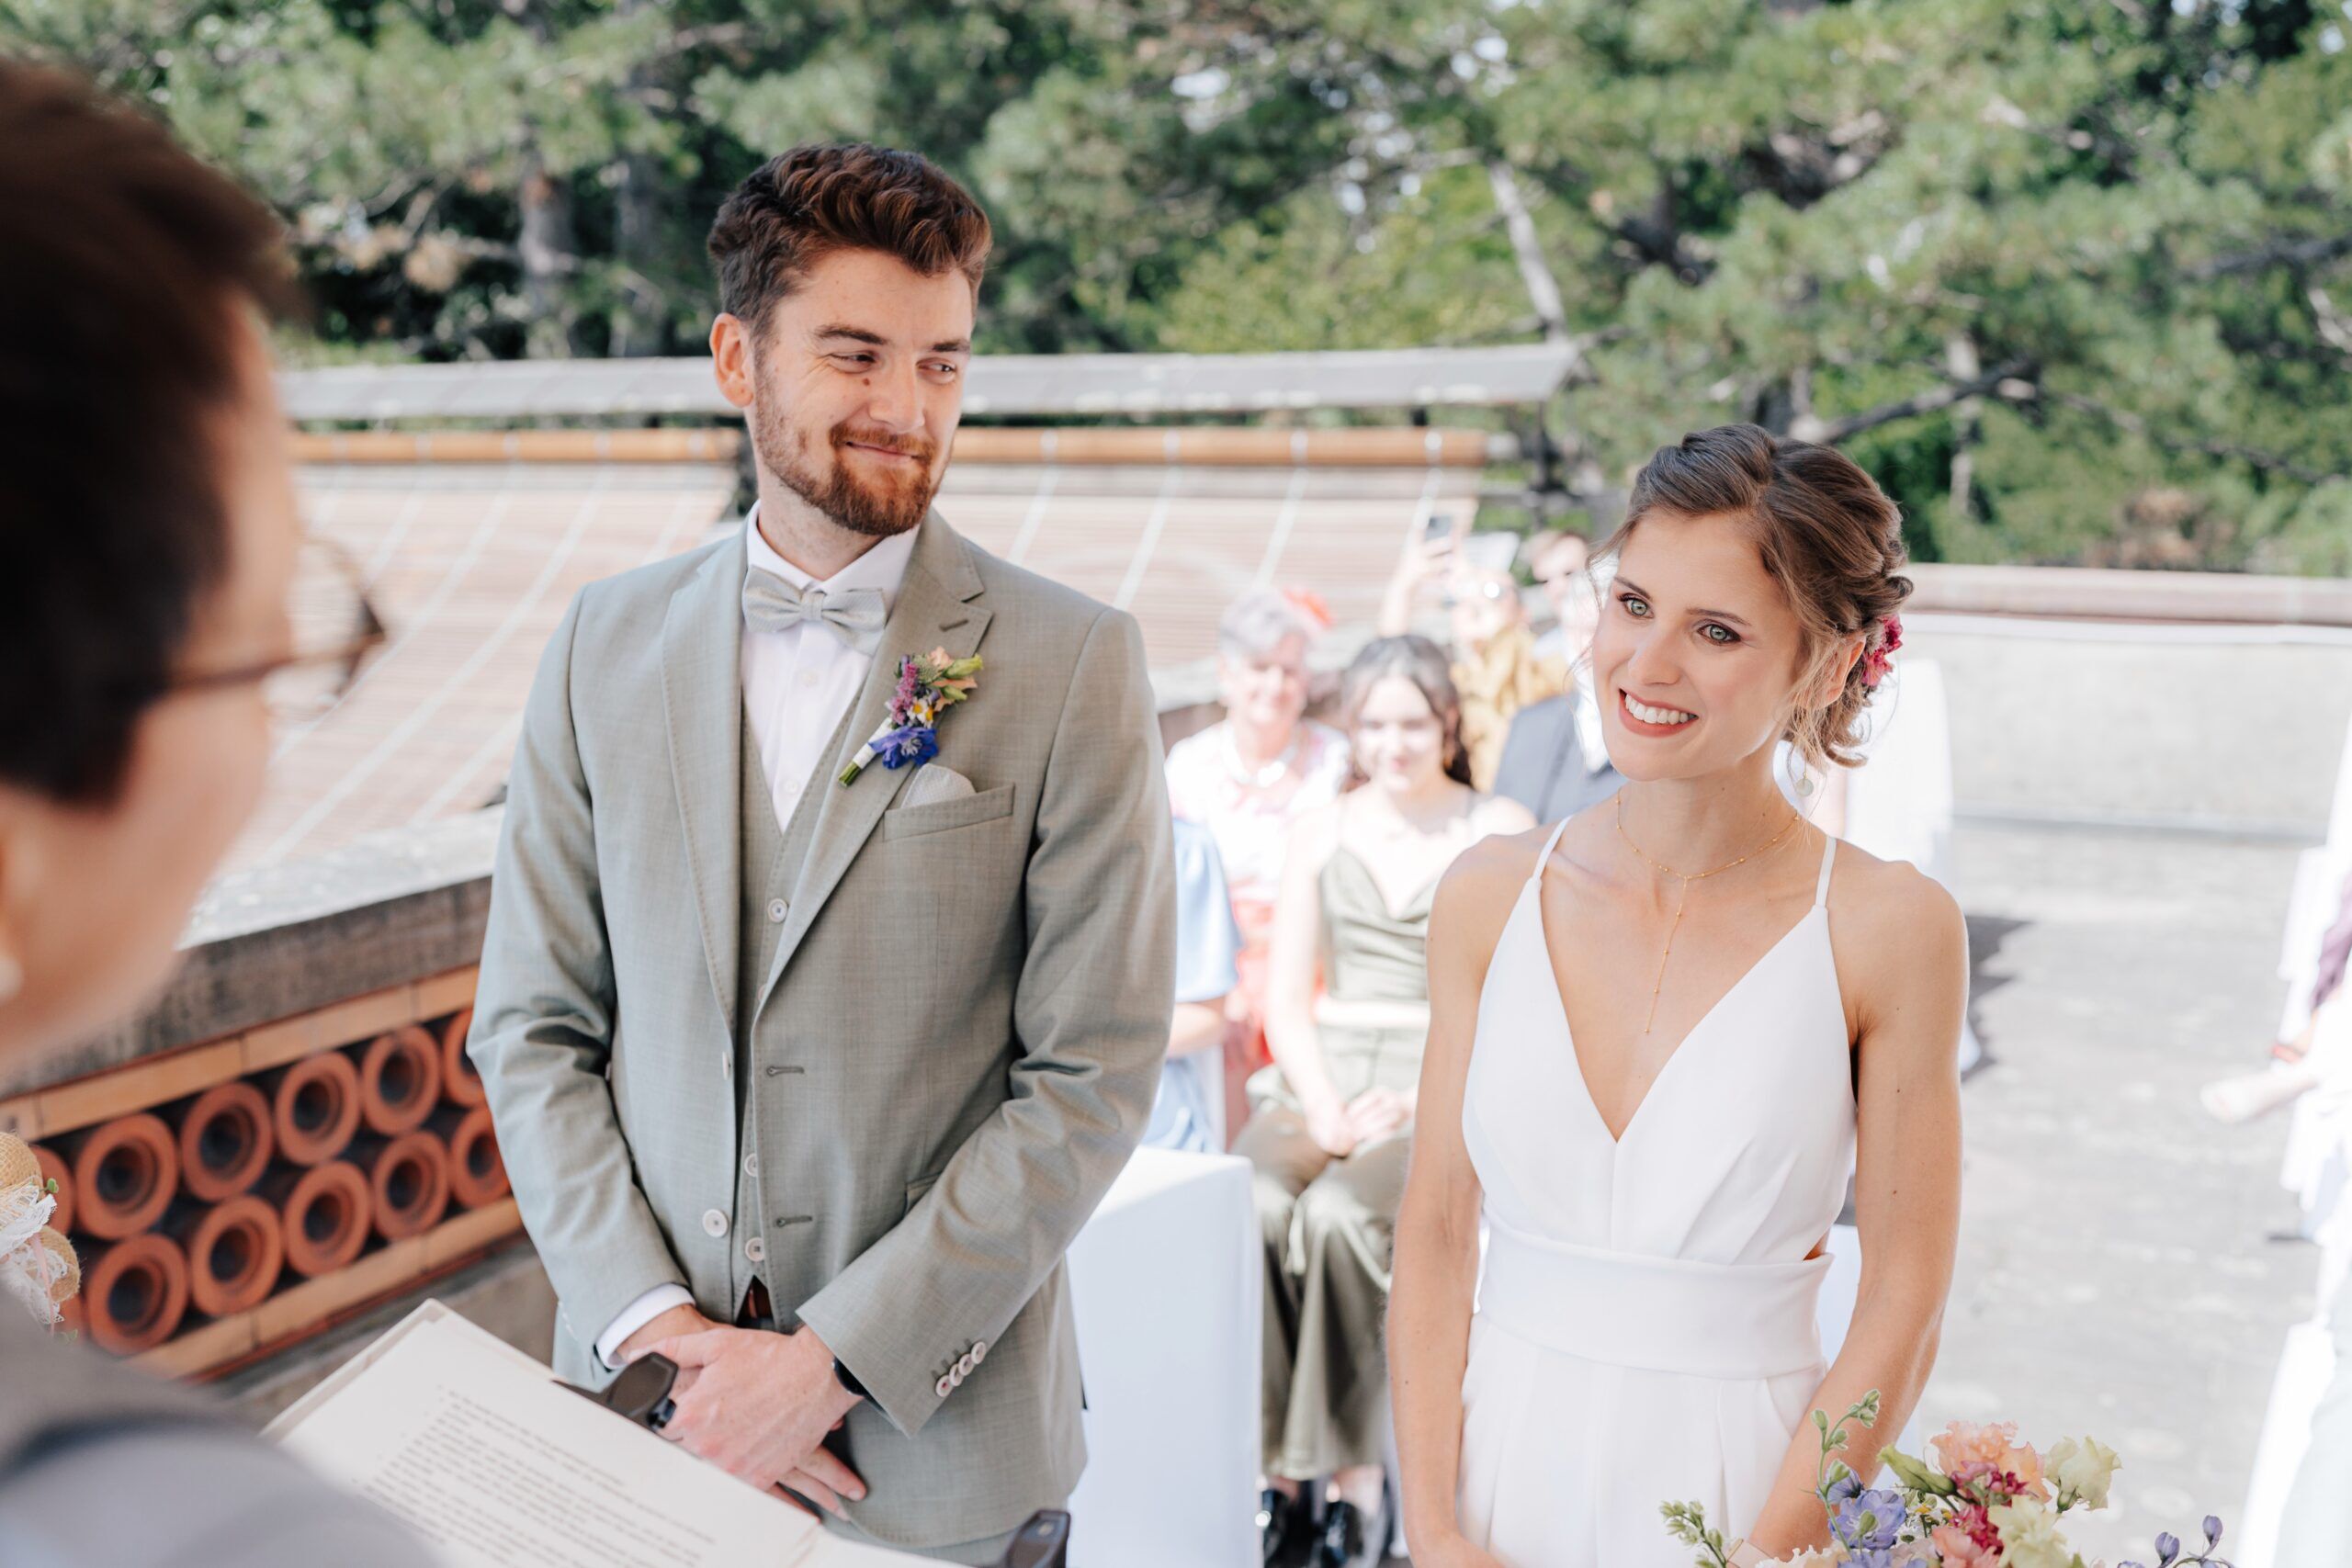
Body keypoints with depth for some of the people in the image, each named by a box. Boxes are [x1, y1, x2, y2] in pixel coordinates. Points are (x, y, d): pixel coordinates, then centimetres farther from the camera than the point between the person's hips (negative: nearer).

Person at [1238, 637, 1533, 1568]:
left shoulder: (1501, 831, 6)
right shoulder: (1322, 832, 16)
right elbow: (1286, 997, 11)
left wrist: (1418, 1103, -13)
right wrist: (1323, 1108, -6)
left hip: (1443, 1093, -3)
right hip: (1321, 1080, 3)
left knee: (1335, 1215, -32)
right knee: (1249, 1205, -29)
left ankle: (1353, 1473, -22)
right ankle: (1281, 1467, -22)